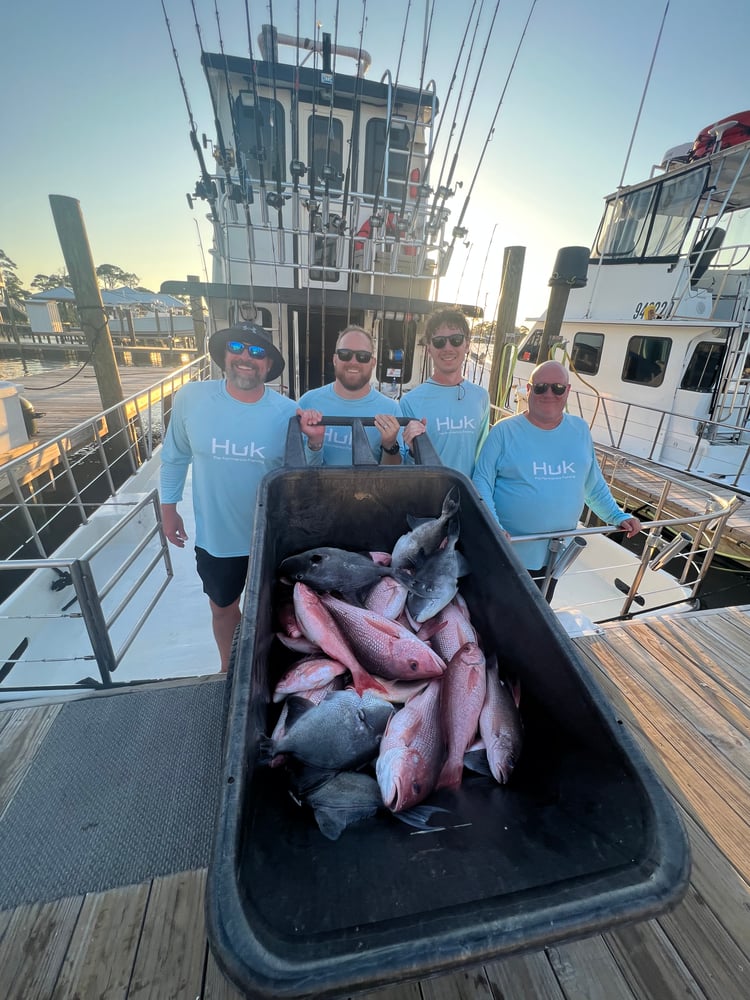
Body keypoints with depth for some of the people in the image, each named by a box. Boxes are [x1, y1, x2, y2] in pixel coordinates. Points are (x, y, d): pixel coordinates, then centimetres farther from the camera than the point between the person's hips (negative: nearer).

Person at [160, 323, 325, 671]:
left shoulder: (288, 412, -14)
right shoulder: (191, 398, -11)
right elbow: (175, 456, 3)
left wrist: (315, 441, -27)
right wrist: (168, 508, 8)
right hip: (215, 536, 2)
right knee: (223, 607, 24)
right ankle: (229, 668, 54)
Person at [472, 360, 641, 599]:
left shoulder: (580, 430, 4)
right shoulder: (504, 430, -10)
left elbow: (593, 483, 14)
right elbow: (482, 481, -13)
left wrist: (617, 516, 11)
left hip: (555, 553, 4)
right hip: (507, 551, -4)